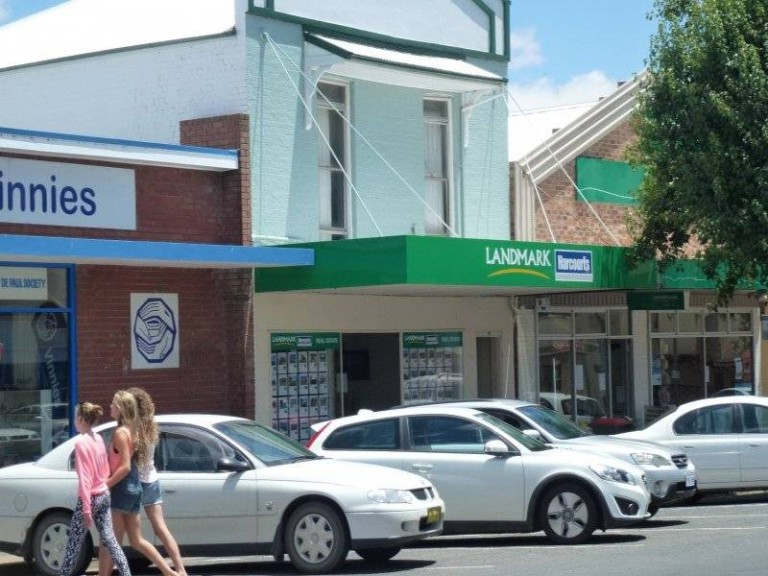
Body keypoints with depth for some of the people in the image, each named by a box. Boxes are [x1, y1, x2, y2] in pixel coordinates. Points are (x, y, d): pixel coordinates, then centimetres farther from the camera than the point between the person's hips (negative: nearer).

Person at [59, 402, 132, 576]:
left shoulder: (81, 442, -18)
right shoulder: (98, 439, 5)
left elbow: (84, 478, -21)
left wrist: (86, 509, -21)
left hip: (90, 498, -7)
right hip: (104, 495, 7)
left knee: (74, 543, 3)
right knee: (109, 539, 8)